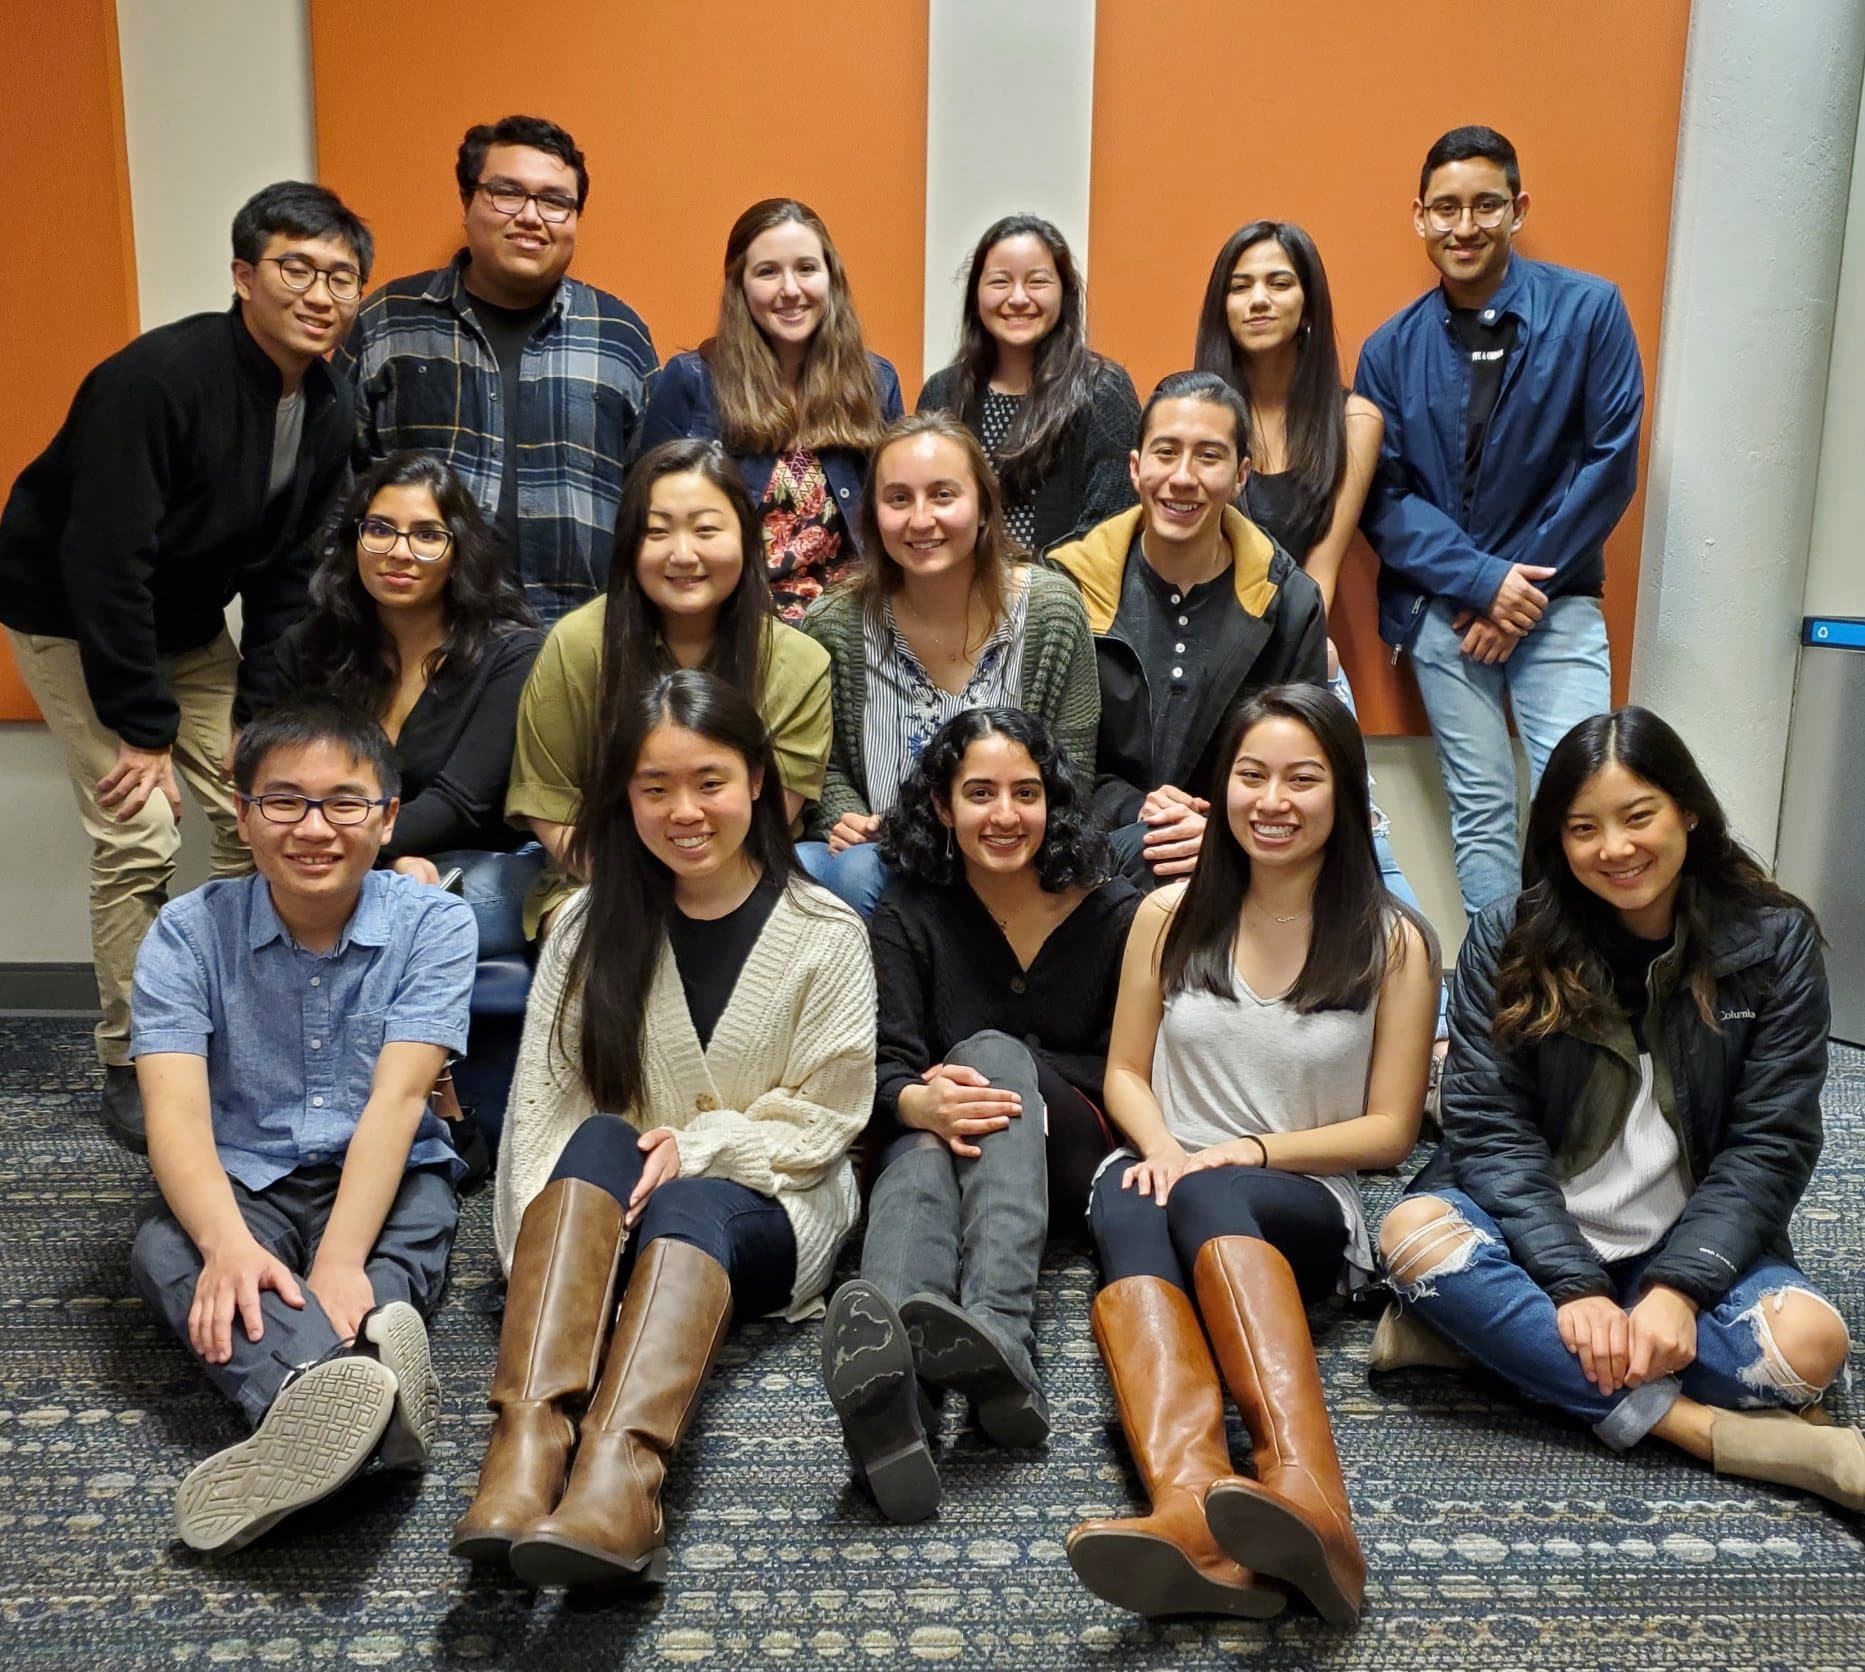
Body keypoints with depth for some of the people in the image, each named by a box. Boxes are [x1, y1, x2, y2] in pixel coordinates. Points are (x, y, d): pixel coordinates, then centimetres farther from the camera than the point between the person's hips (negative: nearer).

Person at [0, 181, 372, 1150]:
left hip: (185, 625, 7)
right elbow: (106, 563, -29)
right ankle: (132, 1067, 3)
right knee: (139, 842, -13)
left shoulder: (328, 415, -8)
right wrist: (143, 727, -25)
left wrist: (256, 717, -7)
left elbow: (284, 577, -1)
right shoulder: (159, 377, -29)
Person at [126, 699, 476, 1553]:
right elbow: (176, 1112, -18)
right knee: (162, 1249, -31)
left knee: (420, 1229, -32)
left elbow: (397, 1097, -20)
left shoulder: (432, 924, -10)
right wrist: (231, 1244, -38)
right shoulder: (188, 932, -7)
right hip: (243, 1183, 0)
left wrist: (339, 1263, -33)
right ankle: (351, 1399, -58)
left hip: (386, 1176, 0)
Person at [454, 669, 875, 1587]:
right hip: (606, 1206, 2)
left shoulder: (825, 935, 1)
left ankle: (621, 1472, -58)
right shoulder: (592, 923, 7)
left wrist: (697, 1147, -16)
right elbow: (543, 1097, -1)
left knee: (687, 1207, -35)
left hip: (764, 1205, -2)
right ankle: (528, 1437, -47)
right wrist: (552, 1235, -17)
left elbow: (824, 1117, -1)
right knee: (598, 1140, -31)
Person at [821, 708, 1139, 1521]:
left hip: (1069, 1157, 0)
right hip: (941, 1145, 1)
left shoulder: (1114, 913, 6)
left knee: (993, 1051, -32)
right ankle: (885, 1364, -71)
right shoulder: (908, 916, 7)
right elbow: (885, 1066, -6)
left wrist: (998, 1085, -11)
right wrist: (922, 1103, -32)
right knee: (920, 1156, -36)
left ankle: (991, 1331, -58)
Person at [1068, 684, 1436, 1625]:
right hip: (1170, 1181, 2)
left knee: (1211, 1197, -38)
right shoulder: (1170, 915, 10)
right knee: (1128, 1205, -37)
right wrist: (1161, 1146, -10)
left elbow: (1390, 1130, 3)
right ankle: (1193, 1518, -60)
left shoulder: (1393, 942, 3)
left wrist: (1252, 1150, -12)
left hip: (1308, 1205, -1)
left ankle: (1302, 1491, -57)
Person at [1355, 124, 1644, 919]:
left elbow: (1611, 461, -5)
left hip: (1557, 605, -1)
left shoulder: (1589, 310, -3)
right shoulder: (1390, 349, 1)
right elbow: (1383, 498, 0)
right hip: (1443, 607, 2)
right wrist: (1482, 582, -13)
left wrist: (1527, 590, -10)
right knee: (1480, 810, 5)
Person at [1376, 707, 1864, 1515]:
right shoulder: (1505, 941, -3)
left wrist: (1679, 1289, -19)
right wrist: (1574, 1288, -21)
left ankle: (1493, 1335, -21)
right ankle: (1703, 1429, -29)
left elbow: (1769, 1144, -5)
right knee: (1414, 1231, -31)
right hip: (1535, 1236, 0)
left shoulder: (1775, 941, -1)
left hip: (1685, 1246, 1)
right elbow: (1490, 1125, -8)